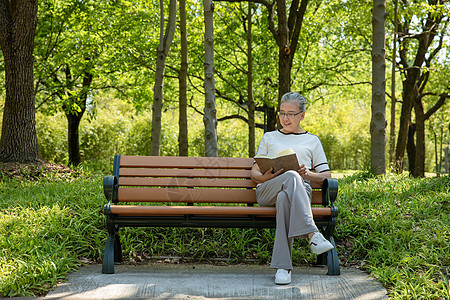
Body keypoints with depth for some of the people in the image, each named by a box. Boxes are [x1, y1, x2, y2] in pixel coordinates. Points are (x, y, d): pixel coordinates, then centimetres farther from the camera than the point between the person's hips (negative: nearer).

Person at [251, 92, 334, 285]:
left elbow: (326, 176, 18)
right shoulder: (269, 137, 30)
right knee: (291, 177, -39)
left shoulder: (312, 141, 27)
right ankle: (312, 234, -53)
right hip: (267, 190, 0)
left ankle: (282, 267, -47)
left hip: (301, 189, 0)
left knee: (284, 199, -41)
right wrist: (266, 177, -5)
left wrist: (307, 174, -5)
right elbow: (254, 173, 21)